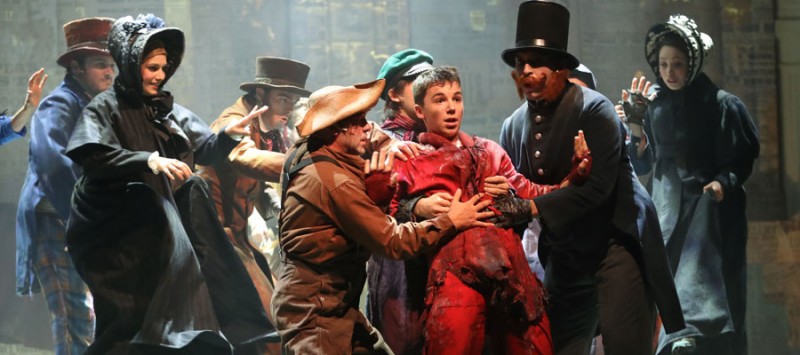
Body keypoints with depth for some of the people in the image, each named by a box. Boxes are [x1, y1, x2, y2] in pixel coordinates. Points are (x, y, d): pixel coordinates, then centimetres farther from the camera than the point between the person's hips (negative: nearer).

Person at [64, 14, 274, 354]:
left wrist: (227, 134, -8)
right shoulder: (105, 107, -3)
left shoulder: (168, 109, 15)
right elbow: (91, 156, -21)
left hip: (158, 223, 6)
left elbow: (206, 151, 14)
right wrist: (149, 160, -31)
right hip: (113, 225, -6)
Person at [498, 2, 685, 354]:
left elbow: (598, 186, -22)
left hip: (615, 242, -6)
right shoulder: (513, 126, 5)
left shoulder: (594, 109, -13)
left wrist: (534, 206, -26)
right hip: (564, 256, 6)